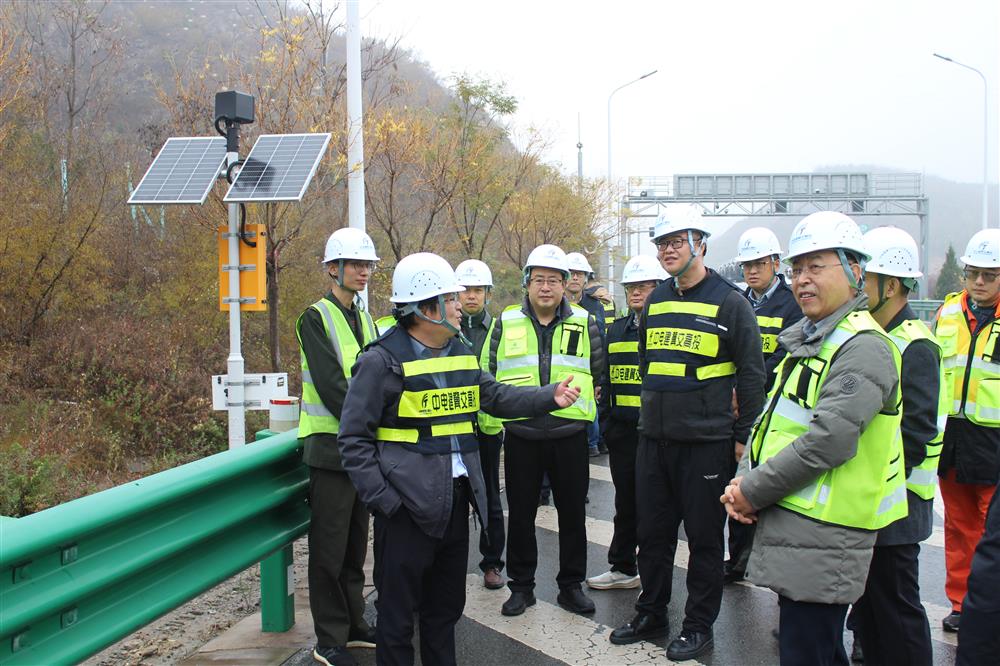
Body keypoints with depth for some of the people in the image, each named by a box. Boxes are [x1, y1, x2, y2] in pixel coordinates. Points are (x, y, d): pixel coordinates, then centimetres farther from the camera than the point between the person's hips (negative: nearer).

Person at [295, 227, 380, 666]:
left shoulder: (363, 318, 14)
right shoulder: (316, 318, -9)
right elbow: (331, 386, -18)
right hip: (331, 444, -7)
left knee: (356, 542, 15)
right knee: (330, 544, 0)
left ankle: (354, 625, 27)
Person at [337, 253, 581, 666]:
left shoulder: (460, 353, 10)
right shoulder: (383, 360, -14)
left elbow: (496, 397, 13)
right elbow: (355, 438, -13)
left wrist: (550, 397, -1)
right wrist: (382, 499, -19)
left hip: (456, 499, 7)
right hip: (407, 505, -7)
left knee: (447, 603, 21)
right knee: (398, 611, 5)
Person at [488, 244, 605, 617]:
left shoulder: (584, 324, 4)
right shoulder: (506, 323, 4)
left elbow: (598, 372, 13)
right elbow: (490, 374, 12)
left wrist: (586, 409, 9)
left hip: (569, 435, 0)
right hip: (520, 436, 0)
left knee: (572, 513, 9)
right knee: (520, 514, 9)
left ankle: (571, 585, 24)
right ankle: (521, 586, 23)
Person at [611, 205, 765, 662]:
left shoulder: (729, 302, -7)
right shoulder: (655, 303, 11)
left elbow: (751, 373, -6)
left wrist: (743, 435, -7)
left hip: (706, 440, -6)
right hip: (654, 439, 6)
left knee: (704, 538, 6)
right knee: (652, 533, 14)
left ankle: (699, 626, 20)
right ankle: (651, 614, 29)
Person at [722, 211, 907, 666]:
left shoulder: (864, 347, -15)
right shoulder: (806, 342, 16)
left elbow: (828, 440, -24)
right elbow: (769, 422, 15)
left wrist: (753, 492, -15)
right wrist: (743, 481, -1)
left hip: (822, 539, -9)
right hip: (789, 524, 9)